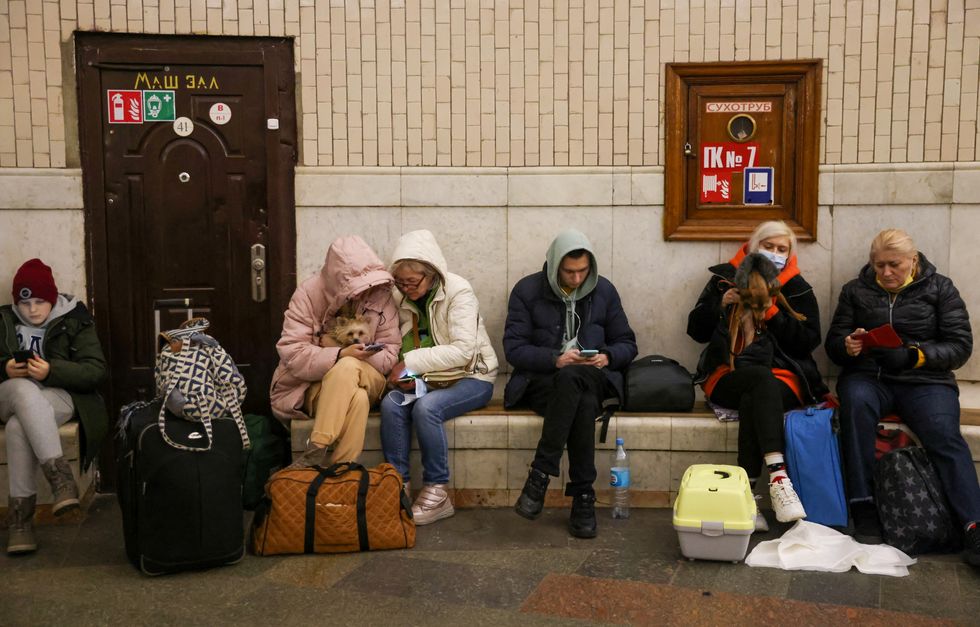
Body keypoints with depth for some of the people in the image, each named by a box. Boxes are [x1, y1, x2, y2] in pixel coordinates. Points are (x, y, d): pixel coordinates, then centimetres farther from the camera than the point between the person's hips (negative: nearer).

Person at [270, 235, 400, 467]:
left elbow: (389, 356, -2)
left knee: (347, 368, -34)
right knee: (357, 400, -34)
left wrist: (368, 356, -23)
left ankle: (316, 452, -30)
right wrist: (340, 355, -27)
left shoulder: (381, 296, -4)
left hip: (366, 381, 2)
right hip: (312, 385, -2)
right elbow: (291, 353, -15)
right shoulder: (308, 294, -8)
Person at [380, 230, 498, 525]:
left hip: (471, 377, -5)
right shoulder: (402, 298, 5)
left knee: (426, 407, -32)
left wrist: (412, 361, -22)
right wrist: (402, 373, -14)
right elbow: (402, 348, 8)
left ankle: (436, 494, -19)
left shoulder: (459, 292, -13)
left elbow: (463, 350, -22)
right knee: (390, 403, -24)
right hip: (425, 379, 5)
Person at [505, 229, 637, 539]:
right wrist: (556, 359, -19)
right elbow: (513, 347, -5)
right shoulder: (527, 290, 1)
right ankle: (583, 495, -28)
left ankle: (541, 474, -30)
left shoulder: (604, 290, 9)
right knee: (583, 400, -37)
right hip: (541, 381, -2)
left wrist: (607, 357, -10)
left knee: (573, 380, -37)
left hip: (592, 380, 2)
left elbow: (627, 344, 13)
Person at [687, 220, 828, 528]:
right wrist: (721, 304, -5)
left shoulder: (797, 288, 13)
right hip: (728, 378, 0)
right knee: (762, 377, -36)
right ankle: (777, 473, -49)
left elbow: (809, 340, 1)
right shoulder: (725, 279, 14)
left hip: (783, 378, 0)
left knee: (752, 403, -36)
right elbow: (696, 331, 12)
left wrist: (770, 311, -8)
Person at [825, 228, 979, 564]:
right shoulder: (856, 290, 15)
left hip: (924, 379, 0)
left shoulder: (939, 288, 11)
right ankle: (864, 508, -32)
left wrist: (914, 355, -14)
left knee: (944, 434, -30)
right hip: (868, 375, 1)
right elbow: (833, 344, 14)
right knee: (856, 401, -35)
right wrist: (848, 346, -11)